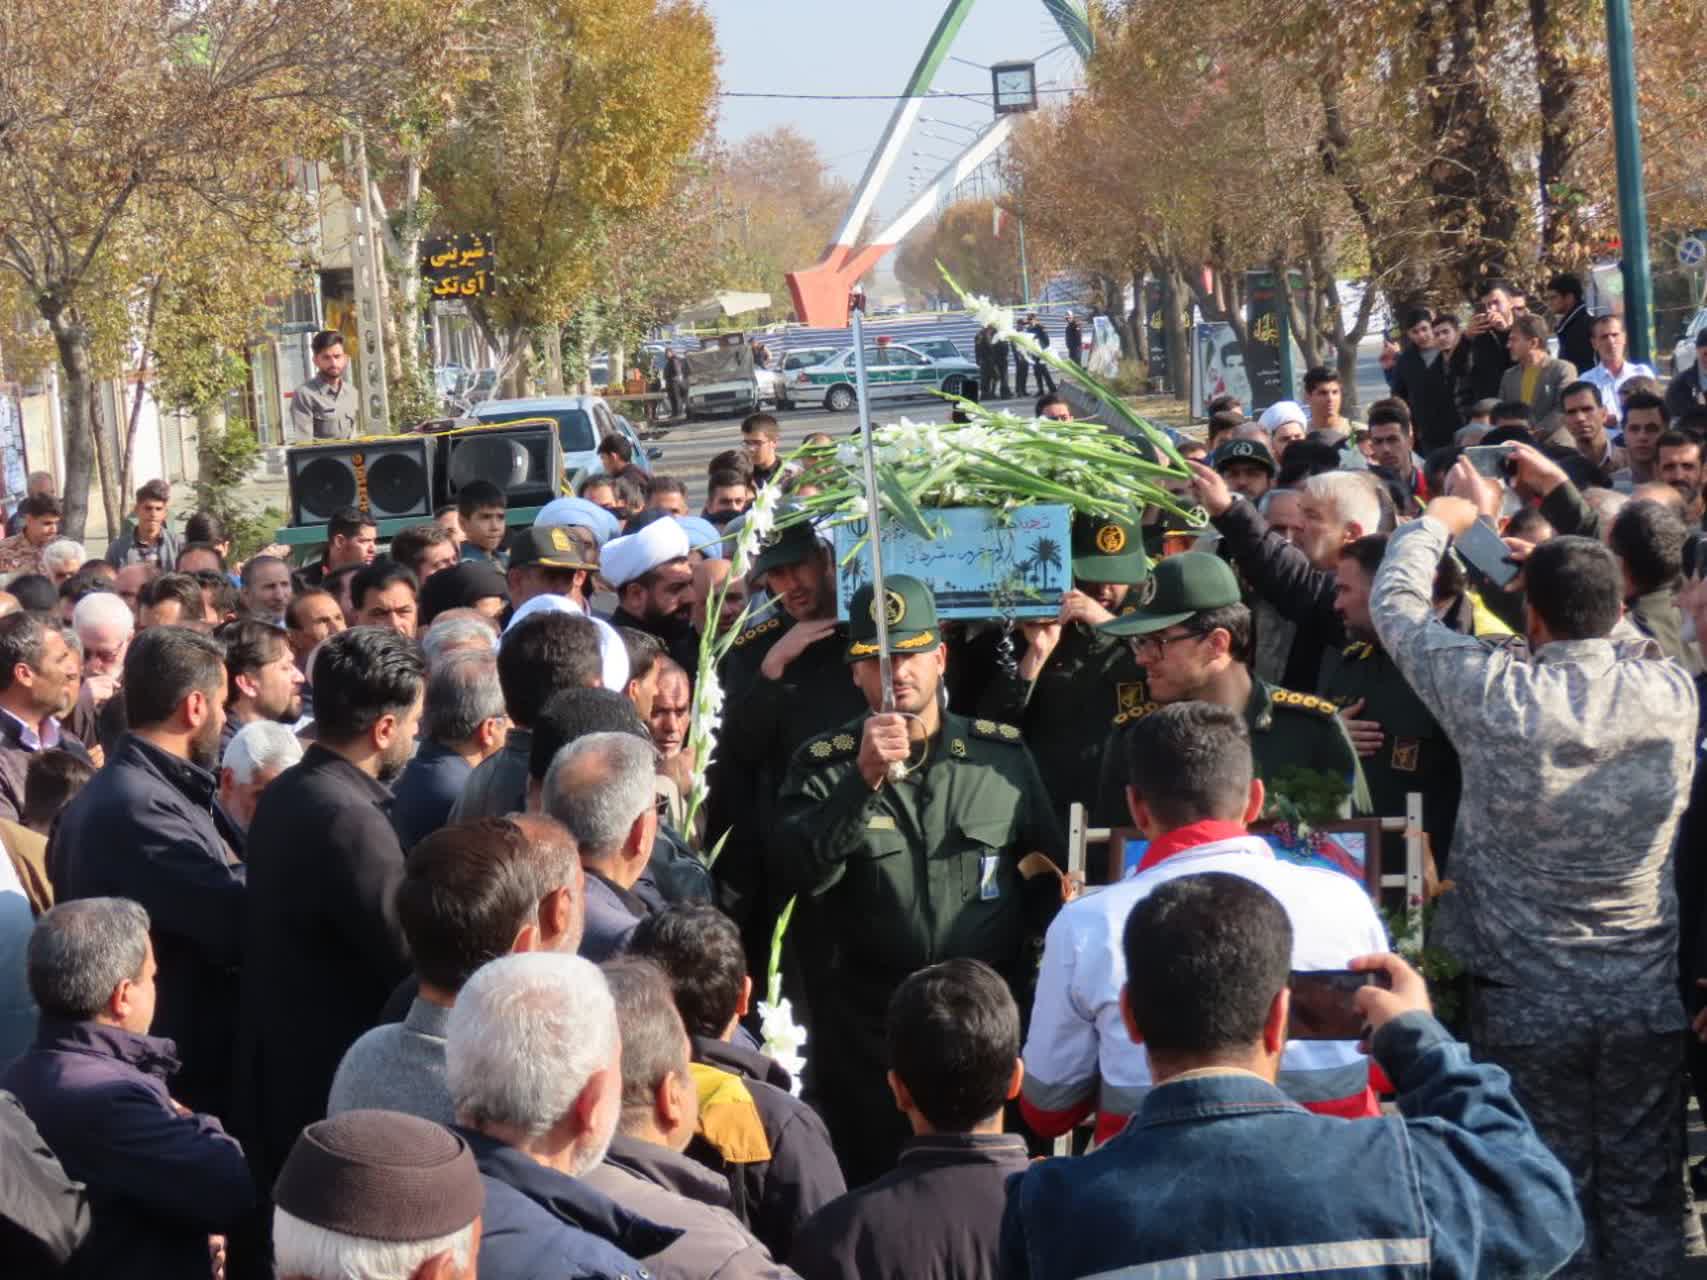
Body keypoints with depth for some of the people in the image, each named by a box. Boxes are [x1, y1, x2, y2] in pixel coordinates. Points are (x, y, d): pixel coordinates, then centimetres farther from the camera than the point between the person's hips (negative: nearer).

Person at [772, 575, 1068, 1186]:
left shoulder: (1003, 753, 6)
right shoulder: (825, 763, 1)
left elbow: (1051, 868, 17)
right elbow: (799, 871, -15)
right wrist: (865, 779, -23)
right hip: (866, 1038, -1)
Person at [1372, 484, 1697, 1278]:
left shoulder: (1496, 697, -17)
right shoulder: (1674, 694, -8)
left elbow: (1395, 603, -2)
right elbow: (1604, 603, 15)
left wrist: (1439, 520, 15)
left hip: (1528, 995, -2)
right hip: (1649, 995, 2)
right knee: (1645, 1196, 11)